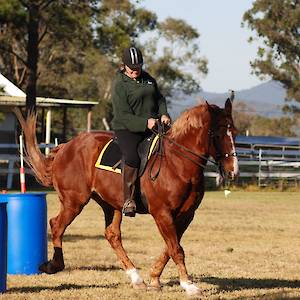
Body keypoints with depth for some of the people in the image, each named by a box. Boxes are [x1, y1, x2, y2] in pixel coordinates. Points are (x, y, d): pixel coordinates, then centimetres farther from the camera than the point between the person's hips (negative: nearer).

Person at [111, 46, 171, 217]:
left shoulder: (147, 79, 13)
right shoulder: (119, 85, -8)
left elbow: (160, 99, 23)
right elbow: (124, 115, -14)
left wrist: (164, 114, 2)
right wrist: (145, 123, -24)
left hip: (153, 125, 7)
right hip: (127, 129, -7)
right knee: (132, 158, -31)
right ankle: (129, 200, -26)